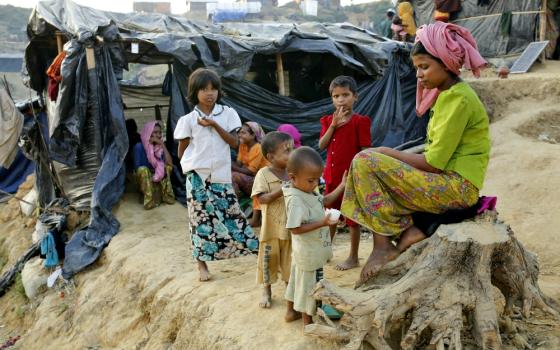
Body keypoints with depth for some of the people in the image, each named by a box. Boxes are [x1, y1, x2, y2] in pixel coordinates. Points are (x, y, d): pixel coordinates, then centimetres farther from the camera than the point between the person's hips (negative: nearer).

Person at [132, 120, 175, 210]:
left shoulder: (160, 146, -2)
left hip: (159, 179, 3)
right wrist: (152, 176, -26)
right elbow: (137, 169, -16)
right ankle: (149, 200, -35)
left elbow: (170, 164, -17)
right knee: (143, 170, -33)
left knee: (168, 167, -21)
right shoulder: (139, 147, -13)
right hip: (144, 180, -3)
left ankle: (166, 195, -20)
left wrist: (162, 145, -20)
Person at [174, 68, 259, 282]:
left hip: (221, 175, 1)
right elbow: (181, 152, 4)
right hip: (198, 176, -1)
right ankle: (202, 264, 13)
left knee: (231, 213, 3)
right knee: (201, 217, 3)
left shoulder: (227, 114, 2)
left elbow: (234, 142, -4)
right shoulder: (188, 120, -2)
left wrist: (214, 125, -12)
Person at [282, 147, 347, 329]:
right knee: (310, 286, 6)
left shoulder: (308, 192, 0)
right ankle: (308, 321, 21)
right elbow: (295, 229, -31)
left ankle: (292, 311, 43)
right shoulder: (296, 200, -29)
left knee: (299, 279, 24)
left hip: (310, 251, 10)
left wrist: (342, 186, 7)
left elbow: (324, 200, 16)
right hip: (309, 254, -10)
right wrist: (322, 223, -33)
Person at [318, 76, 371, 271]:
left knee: (352, 218, 5)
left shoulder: (360, 121, -9)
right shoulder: (329, 121, 8)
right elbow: (321, 145, -4)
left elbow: (365, 151, -11)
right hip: (332, 176, 6)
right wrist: (333, 125, -13)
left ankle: (353, 258, 17)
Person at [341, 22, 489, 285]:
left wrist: (389, 154, -7)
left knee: (366, 162, -16)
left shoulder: (457, 98, -15)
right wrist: (393, 157, 2)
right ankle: (407, 232, -1)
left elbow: (434, 162, -19)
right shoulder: (447, 94, 15)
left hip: (456, 187, -10)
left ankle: (384, 245, -11)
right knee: (369, 160, 11)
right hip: (445, 182, 10)